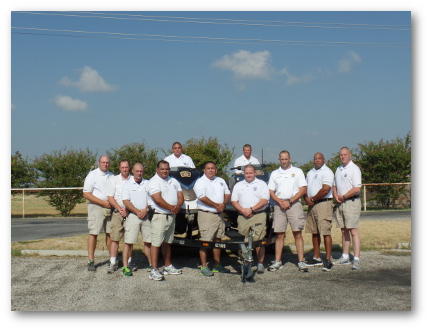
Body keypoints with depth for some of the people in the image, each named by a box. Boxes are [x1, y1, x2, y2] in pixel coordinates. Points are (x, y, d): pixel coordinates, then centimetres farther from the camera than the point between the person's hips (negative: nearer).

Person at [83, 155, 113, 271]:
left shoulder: (112, 176, 13)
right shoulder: (92, 175, -3)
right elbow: (86, 194, -10)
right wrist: (103, 202, -15)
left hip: (110, 207, 5)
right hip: (96, 207, -5)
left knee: (110, 233, 8)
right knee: (93, 233, -5)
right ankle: (91, 261, -1)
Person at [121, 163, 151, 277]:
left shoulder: (148, 184, 12)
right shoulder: (127, 184, 4)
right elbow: (126, 202, -4)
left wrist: (145, 210, -8)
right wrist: (137, 211, -11)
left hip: (146, 215, 3)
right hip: (132, 216, -3)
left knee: (148, 241, 7)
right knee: (128, 242, -6)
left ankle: (152, 265, 16)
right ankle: (125, 266, -4)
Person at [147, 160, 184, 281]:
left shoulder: (173, 181, 15)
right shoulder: (154, 182, -9)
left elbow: (180, 196, 11)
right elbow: (158, 199, -19)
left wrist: (178, 206, -10)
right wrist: (172, 207, -14)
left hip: (171, 216, 8)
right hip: (159, 216, -8)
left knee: (167, 242, 16)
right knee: (156, 243, -9)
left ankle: (168, 266, 25)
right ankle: (154, 270, -11)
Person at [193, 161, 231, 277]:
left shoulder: (220, 181, 16)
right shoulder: (200, 182, -6)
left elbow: (227, 194, 17)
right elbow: (202, 198, -17)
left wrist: (223, 204, -3)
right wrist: (216, 205, -14)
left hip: (219, 215, 7)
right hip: (206, 215, -7)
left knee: (217, 240, 12)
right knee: (205, 241, -7)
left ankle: (217, 265, 20)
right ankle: (203, 266, -3)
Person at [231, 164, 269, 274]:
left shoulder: (261, 184, 9)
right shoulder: (238, 185, 19)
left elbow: (264, 200, -2)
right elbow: (234, 201, 12)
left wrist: (251, 209, -10)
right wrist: (242, 210, -6)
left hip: (258, 215, -3)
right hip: (243, 216, 3)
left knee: (258, 240, -8)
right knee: (244, 241, -1)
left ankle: (260, 264, -3)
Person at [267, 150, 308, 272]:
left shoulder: (297, 171, 8)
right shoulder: (274, 173, 16)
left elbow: (303, 190, 1)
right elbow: (271, 191, 11)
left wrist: (290, 201, -8)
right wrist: (280, 201, -7)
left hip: (294, 204, -2)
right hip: (279, 206, 2)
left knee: (297, 233, -5)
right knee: (279, 234, 3)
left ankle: (301, 261, -4)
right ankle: (277, 261, 7)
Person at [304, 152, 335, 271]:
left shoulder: (327, 172, -7)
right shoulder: (310, 173, 19)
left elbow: (325, 190, -17)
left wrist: (313, 199, -10)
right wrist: (306, 199, -1)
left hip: (323, 203, -8)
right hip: (311, 205, 8)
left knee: (326, 232, -10)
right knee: (314, 233, 11)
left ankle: (328, 260, -10)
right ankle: (317, 258, 18)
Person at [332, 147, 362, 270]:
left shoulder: (354, 169, -7)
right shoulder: (338, 169, 17)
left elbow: (357, 189, -15)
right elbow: (334, 186, 23)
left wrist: (343, 197, -10)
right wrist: (336, 196, 2)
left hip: (351, 202, -7)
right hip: (340, 203, 7)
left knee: (353, 231, -10)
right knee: (344, 231, 10)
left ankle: (356, 259, -11)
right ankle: (345, 257, 16)